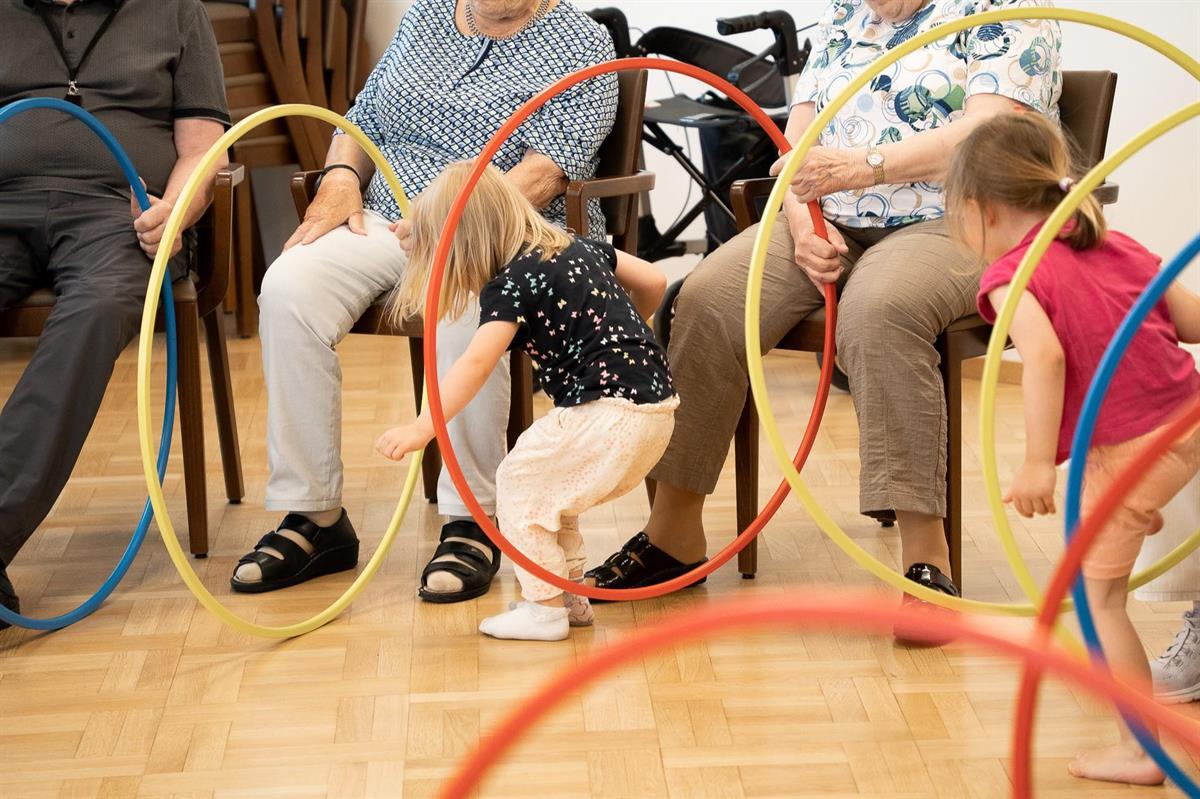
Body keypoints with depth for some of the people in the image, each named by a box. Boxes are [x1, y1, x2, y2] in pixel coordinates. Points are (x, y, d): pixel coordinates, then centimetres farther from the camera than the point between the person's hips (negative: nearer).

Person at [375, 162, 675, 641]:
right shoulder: (578, 248, 15)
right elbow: (653, 281, 21)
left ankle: (544, 607, 6)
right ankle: (569, 594, 28)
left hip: (610, 412, -9)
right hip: (658, 405, 9)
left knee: (520, 481, 4)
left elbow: (476, 363, -23)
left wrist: (421, 428, -27)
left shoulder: (510, 284, -9)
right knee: (549, 485, 22)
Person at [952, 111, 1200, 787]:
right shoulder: (1117, 247, 12)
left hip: (1128, 449, -7)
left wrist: (1039, 462, -26)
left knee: (1098, 591, 5)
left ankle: (1144, 748, 9)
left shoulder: (1012, 276, -7)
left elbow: (1045, 354, -25)